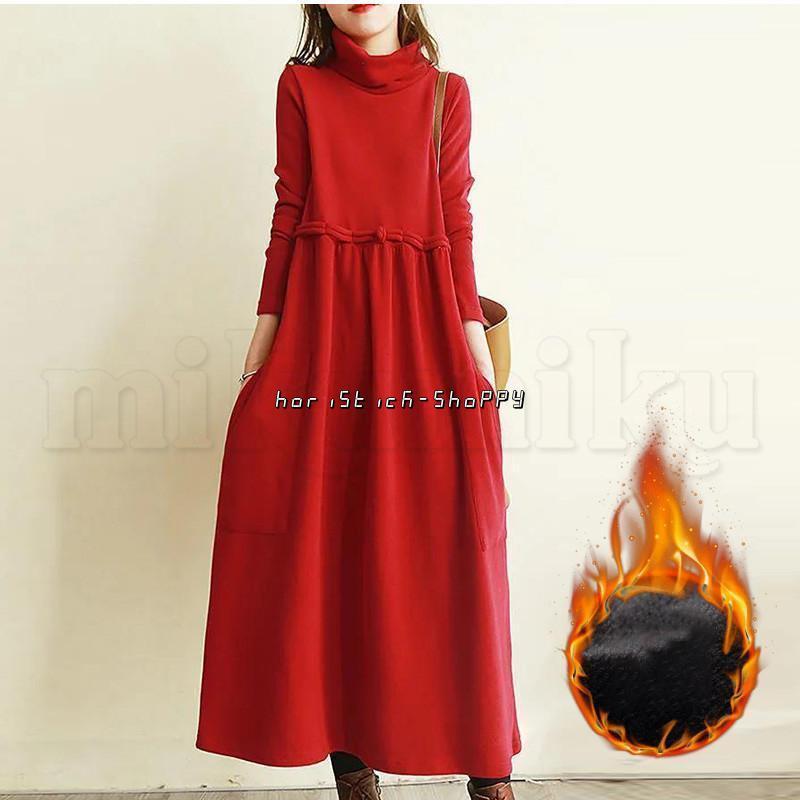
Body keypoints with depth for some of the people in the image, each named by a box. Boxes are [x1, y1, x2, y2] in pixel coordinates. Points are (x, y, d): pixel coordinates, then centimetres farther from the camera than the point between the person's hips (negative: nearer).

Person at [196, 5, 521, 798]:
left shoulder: (446, 92, 10)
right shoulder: (300, 86, 11)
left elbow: (457, 219, 7)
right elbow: (289, 212, 7)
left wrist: (473, 333, 0)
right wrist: (266, 331, 2)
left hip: (418, 317, 0)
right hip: (322, 318, 1)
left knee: (448, 519, -6)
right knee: (326, 523, -2)